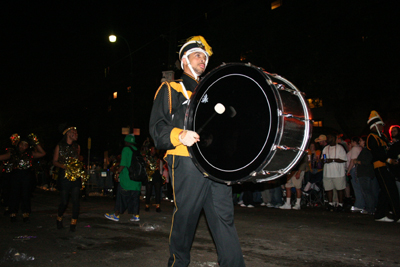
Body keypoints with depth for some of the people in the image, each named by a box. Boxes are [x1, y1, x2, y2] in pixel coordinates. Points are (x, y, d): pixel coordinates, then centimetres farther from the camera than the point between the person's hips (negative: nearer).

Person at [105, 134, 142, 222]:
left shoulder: (126, 149, -8)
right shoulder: (137, 151, 10)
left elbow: (123, 164, -14)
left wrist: (117, 172, -1)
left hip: (126, 179, -6)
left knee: (122, 196, 3)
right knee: (135, 197, 9)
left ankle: (116, 215, 11)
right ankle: (136, 215, 8)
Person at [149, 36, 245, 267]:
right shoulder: (170, 90, 11)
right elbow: (158, 128, -1)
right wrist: (180, 135, -20)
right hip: (187, 163, -4)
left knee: (225, 215, -1)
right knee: (185, 215, 0)